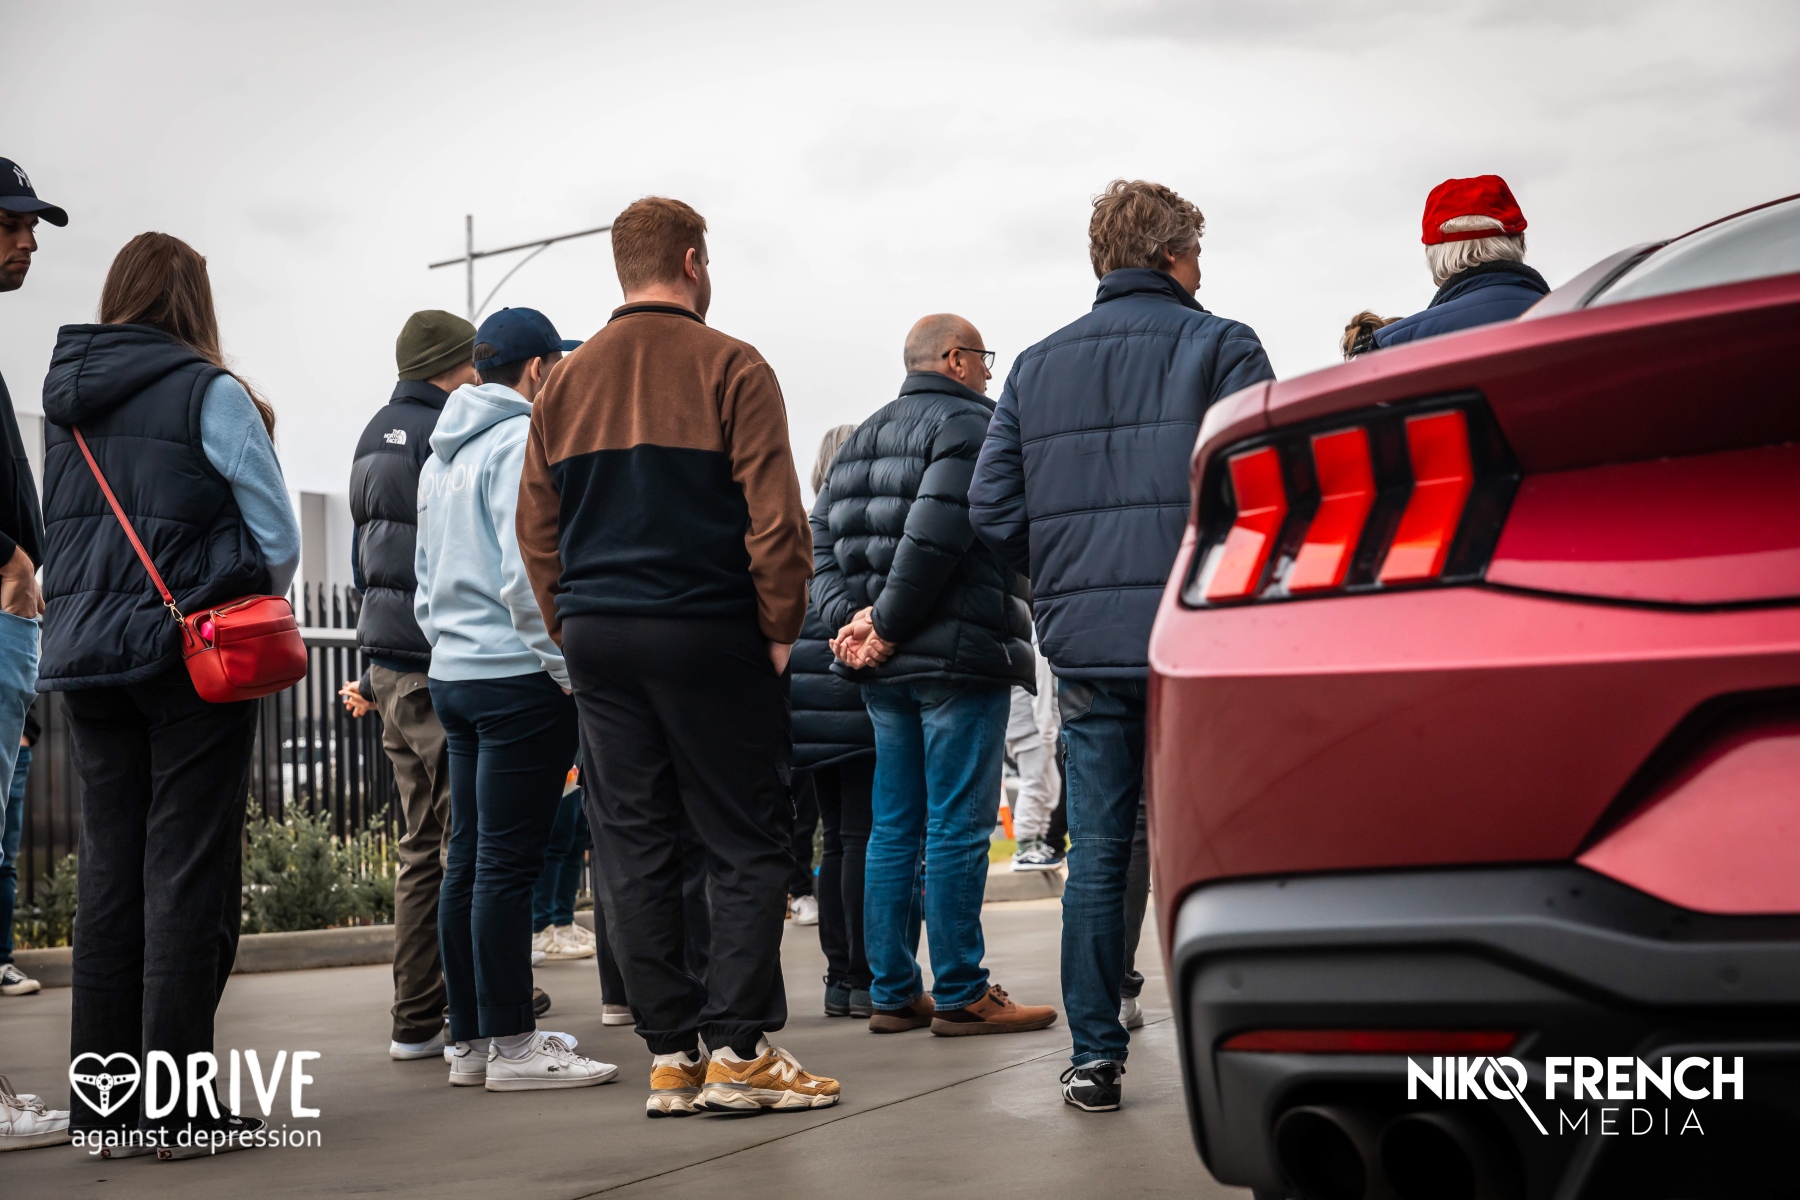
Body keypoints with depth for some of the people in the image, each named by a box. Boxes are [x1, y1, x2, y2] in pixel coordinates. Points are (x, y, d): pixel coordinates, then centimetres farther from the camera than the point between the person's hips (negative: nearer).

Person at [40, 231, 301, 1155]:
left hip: (85, 654, 6)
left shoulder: (63, 397, 10)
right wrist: (255, 605, 10)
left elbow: (55, 529, 15)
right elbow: (278, 532, -6)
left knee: (109, 870, 10)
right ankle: (176, 1105, -1)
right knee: (187, 871, -2)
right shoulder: (208, 392, -7)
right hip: (192, 656, -5)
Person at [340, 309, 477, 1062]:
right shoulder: (445, 431, -11)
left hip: (390, 663, 9)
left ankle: (417, 1020, 16)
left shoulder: (376, 435, 18)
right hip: (441, 662, -9)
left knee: (423, 843, 13)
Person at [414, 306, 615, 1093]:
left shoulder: (443, 455, 18)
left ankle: (470, 1038, 16)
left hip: (453, 675, 9)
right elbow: (525, 574, -20)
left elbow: (425, 577, 22)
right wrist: (572, 670, -14)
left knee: (468, 859, 11)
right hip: (515, 676, -9)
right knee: (508, 861, -6)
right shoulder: (522, 444, -11)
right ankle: (511, 1045, -2)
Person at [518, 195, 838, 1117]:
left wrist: (576, 629, 14)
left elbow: (536, 529, 10)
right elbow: (774, 517, -11)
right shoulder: (729, 368, -5)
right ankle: (738, 1050, -2)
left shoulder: (566, 382, 11)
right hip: (707, 635, -5)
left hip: (598, 636, 5)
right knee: (746, 842, 2)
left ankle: (671, 1055, 10)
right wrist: (780, 628, -2)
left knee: (633, 849, 8)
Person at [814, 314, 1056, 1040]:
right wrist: (887, 627, -14)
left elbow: (823, 537, 9)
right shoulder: (970, 424, -9)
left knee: (895, 829, 11)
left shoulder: (864, 437, 19)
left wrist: (851, 616, -2)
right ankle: (960, 996, 0)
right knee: (958, 830, -4)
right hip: (960, 655, -8)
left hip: (887, 674, 8)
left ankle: (893, 993, 14)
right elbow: (933, 537, -21)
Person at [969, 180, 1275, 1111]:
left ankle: (1094, 1057, 10)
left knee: (1097, 852, 8)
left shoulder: (1036, 367, 12)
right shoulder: (1218, 348, -1)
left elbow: (992, 508, 7)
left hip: (1085, 647, 4)